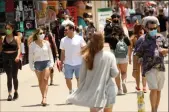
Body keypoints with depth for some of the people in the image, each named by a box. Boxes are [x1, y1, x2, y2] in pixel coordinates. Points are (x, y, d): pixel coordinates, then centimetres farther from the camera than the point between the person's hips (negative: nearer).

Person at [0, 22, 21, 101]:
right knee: (9, 76, -1)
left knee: (14, 76, 5)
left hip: (14, 58, -1)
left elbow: (19, 48, -5)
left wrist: (18, 56, -20)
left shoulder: (16, 38, 3)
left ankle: (16, 92, 23)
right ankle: (9, 94, -2)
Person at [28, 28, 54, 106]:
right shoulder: (32, 44, -1)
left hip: (46, 62, 0)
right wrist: (32, 66, -2)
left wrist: (51, 63, 4)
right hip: (37, 63, 0)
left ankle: (44, 97, -20)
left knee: (45, 80, -13)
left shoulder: (46, 43, 5)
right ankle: (43, 97, 16)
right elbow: (30, 56, 2)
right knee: (40, 82, 7)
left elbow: (50, 53, 11)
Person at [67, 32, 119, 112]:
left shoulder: (87, 57, -6)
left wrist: (82, 89, 12)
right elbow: (114, 73, -8)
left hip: (92, 91, 2)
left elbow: (82, 75, -1)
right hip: (107, 90, -2)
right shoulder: (109, 56, -10)